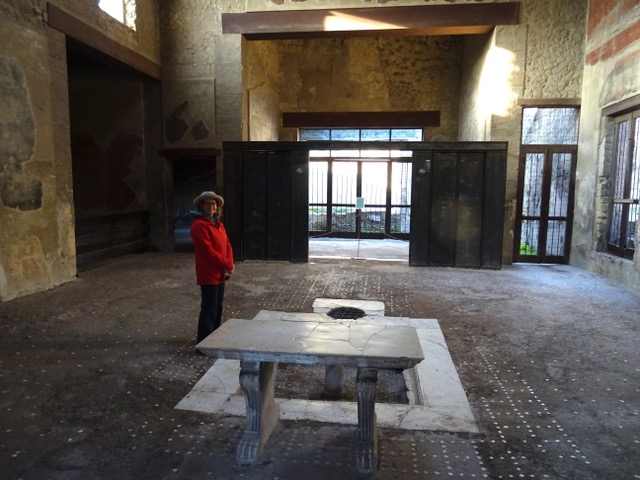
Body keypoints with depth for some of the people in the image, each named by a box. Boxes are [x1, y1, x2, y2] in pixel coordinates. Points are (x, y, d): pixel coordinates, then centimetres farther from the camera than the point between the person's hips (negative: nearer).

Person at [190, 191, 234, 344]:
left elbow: (227, 245, 12)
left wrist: (229, 265, -5)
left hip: (220, 273, 9)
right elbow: (208, 251, -21)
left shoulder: (218, 224, 14)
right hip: (208, 274, -9)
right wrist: (228, 265, -16)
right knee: (209, 308, -4)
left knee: (218, 306, 17)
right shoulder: (199, 225, -15)